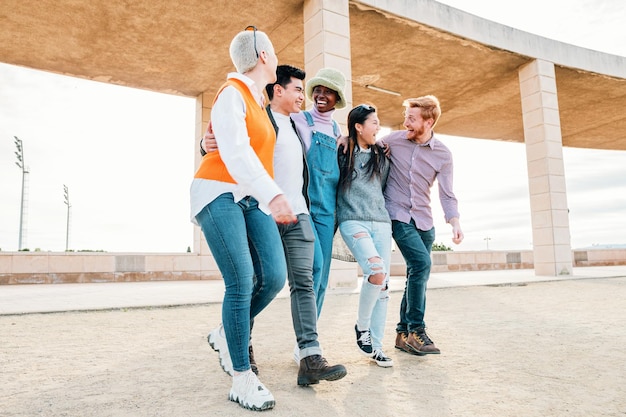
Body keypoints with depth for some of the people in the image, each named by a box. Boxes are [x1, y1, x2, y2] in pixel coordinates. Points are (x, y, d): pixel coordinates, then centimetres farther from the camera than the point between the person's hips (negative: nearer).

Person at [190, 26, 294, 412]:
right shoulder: (232, 93, -8)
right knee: (242, 282, -14)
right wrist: (273, 195, -37)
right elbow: (235, 151, -24)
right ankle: (242, 380, 0)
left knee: (274, 277, -8)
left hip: (252, 199, 7)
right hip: (219, 192, -7)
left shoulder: (259, 101, 17)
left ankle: (228, 335, 18)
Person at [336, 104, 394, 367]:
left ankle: (376, 346, 12)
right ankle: (361, 325, 2)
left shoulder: (381, 156, 17)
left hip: (381, 222, 5)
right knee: (376, 272, -24)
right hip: (353, 222, -5)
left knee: (383, 285, 0)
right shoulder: (342, 153, 3)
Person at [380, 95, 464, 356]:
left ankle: (404, 333, 19)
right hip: (397, 214, -3)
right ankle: (416, 330, -8)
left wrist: (454, 222, -16)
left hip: (423, 220, 4)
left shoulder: (443, 154, 0)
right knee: (421, 264, -20)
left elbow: (446, 194, -2)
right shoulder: (392, 140, -3)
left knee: (417, 274, 6)